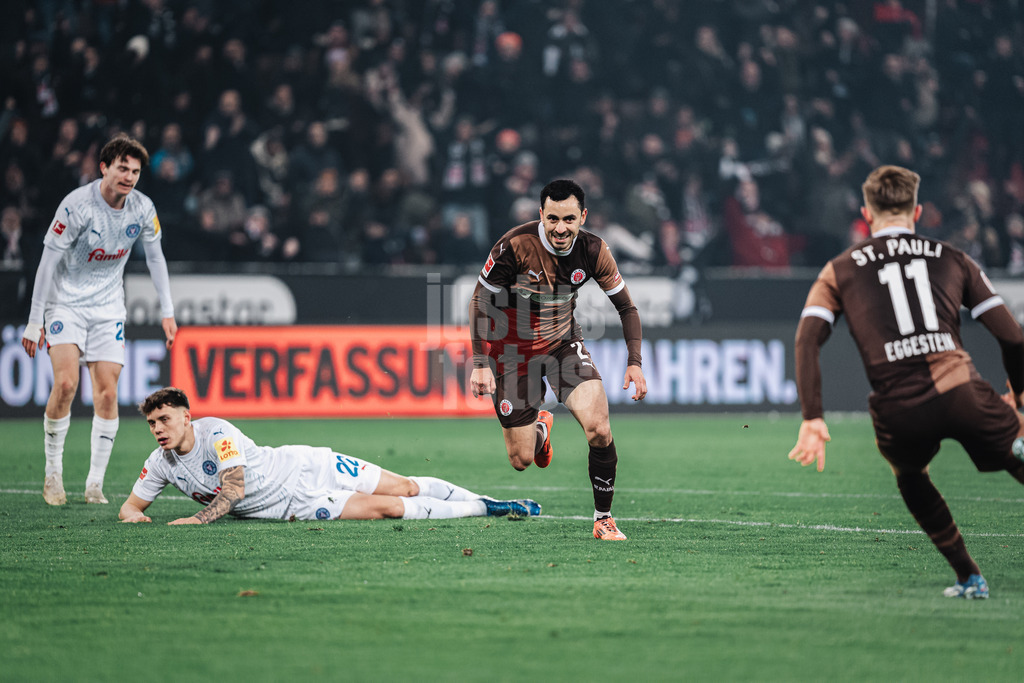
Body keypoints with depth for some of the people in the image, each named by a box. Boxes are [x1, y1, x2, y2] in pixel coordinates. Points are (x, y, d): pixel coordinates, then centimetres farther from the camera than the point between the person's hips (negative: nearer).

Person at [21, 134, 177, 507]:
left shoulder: (143, 208, -6)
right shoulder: (77, 205, -20)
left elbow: (154, 257, 10)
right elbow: (48, 260, -16)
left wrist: (167, 311, 8)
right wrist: (35, 320, -16)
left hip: (108, 305, 4)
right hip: (65, 302, -4)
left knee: (107, 392, -5)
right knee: (66, 383, -20)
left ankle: (95, 484, 2)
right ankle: (53, 473, -3)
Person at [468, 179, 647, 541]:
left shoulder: (593, 251, -14)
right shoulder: (515, 246, -25)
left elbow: (626, 306, -2)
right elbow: (479, 301, -15)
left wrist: (634, 362, -12)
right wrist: (480, 363, -21)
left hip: (563, 342, 2)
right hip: (513, 351, -2)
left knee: (599, 429, -21)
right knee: (521, 460, 0)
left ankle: (603, 518, -4)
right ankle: (541, 429, 38)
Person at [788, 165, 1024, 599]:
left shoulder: (840, 270, 17)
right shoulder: (953, 260, 18)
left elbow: (806, 339, 2)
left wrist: (812, 419, -1)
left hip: (898, 410, 1)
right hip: (961, 392, -1)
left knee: (911, 479, 29)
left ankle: (969, 576, 23)